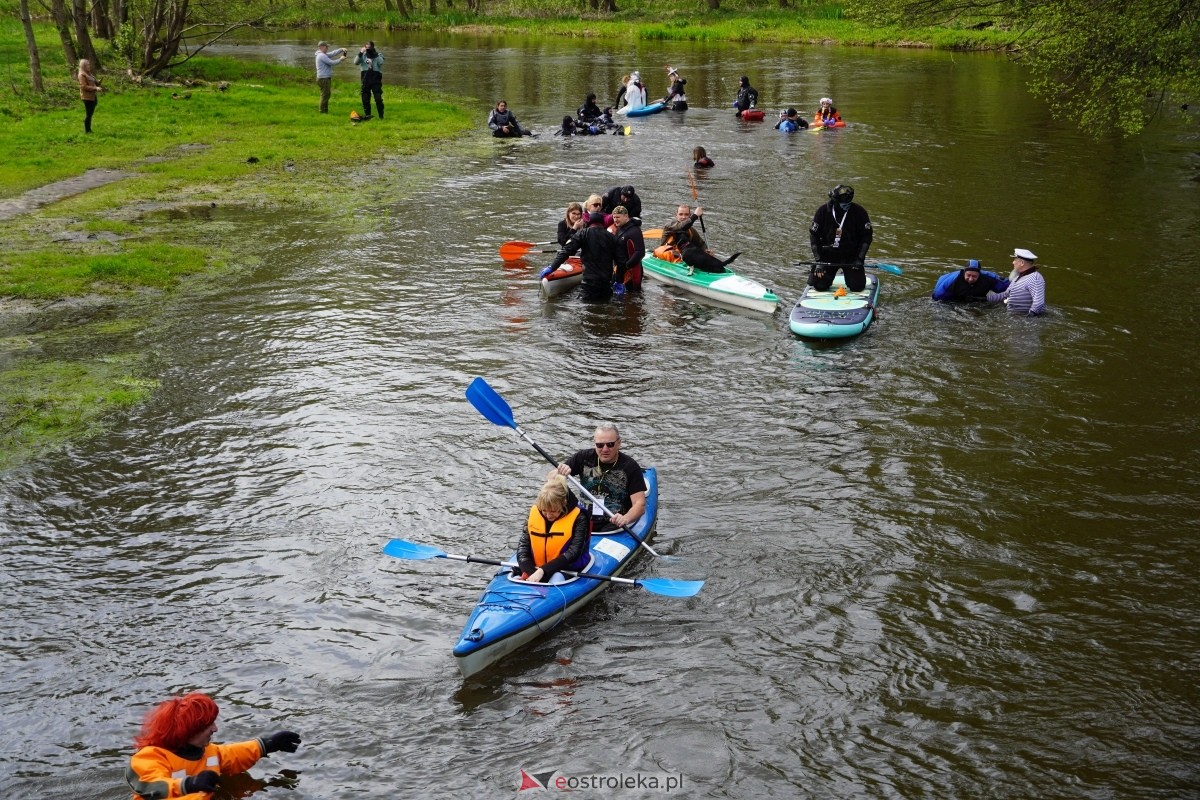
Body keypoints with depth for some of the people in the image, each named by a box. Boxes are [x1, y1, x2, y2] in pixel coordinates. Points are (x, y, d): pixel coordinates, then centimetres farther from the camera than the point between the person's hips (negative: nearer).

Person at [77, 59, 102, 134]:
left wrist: (98, 82, 1)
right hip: (87, 97, -9)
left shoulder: (88, 74, 15)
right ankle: (87, 130, -2)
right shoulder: (82, 75, -12)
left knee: (90, 114, 14)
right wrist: (95, 88, -24)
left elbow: (93, 83, 23)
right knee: (88, 114, -7)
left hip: (92, 96, 9)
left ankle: (89, 129, 21)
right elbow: (84, 86, -20)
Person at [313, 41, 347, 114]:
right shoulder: (322, 56, -15)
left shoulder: (323, 55, 16)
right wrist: (340, 59, -6)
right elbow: (332, 63, -19)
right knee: (325, 95, -7)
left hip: (326, 78, 11)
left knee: (326, 95, 15)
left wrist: (341, 49, 2)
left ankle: (325, 111, 21)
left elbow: (333, 53, 14)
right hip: (324, 79, -11)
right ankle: (323, 112, -4)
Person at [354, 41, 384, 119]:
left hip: (376, 78, -3)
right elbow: (356, 62, -4)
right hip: (365, 79, 3)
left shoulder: (378, 55, 5)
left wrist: (374, 54, -19)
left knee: (378, 98, -9)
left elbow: (381, 62, -14)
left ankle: (381, 116, -2)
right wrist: (360, 53, -14)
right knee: (365, 98, 6)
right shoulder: (363, 55, 9)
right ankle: (367, 115, 17)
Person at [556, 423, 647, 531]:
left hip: (614, 523, -3)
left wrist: (625, 519, -34)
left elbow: (640, 505, -13)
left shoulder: (630, 467, -7)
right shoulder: (584, 458, 3)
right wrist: (560, 472, -19)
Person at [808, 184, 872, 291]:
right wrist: (818, 260, -11)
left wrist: (860, 258, -13)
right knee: (820, 285, -10)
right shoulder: (823, 211, -9)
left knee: (857, 286, -11)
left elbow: (867, 236, -4)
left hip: (851, 255, 0)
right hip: (828, 253, 0)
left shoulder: (859, 212, -11)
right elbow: (814, 236, -4)